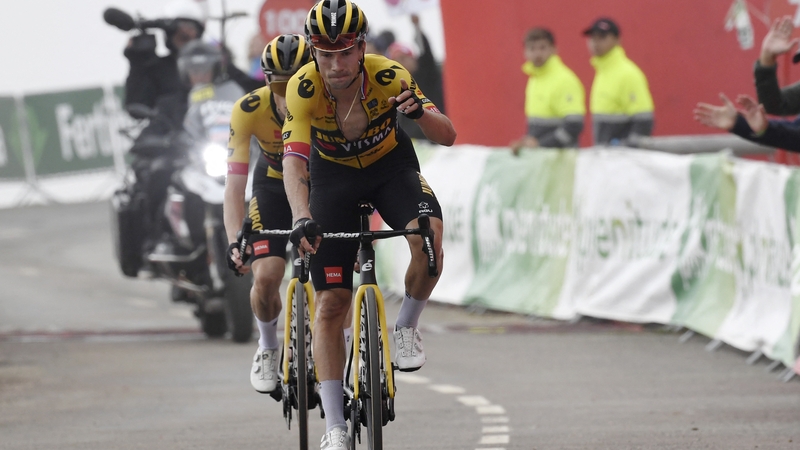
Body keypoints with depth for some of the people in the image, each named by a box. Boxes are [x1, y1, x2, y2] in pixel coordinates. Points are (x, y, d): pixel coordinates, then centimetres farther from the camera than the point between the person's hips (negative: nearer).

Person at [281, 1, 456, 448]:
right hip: (333, 174, 0)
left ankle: (408, 327, -4)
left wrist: (420, 111, -50)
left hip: (390, 164, 0)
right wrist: (302, 218, -55)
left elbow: (448, 136, -28)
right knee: (330, 304, -6)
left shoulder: (389, 76, -28)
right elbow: (294, 160, -38)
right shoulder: (304, 88, -30)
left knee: (429, 239, -32)